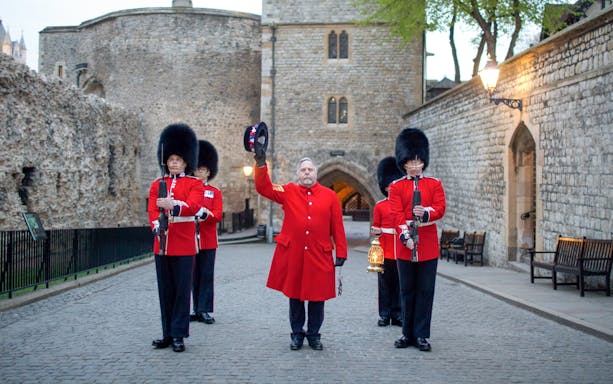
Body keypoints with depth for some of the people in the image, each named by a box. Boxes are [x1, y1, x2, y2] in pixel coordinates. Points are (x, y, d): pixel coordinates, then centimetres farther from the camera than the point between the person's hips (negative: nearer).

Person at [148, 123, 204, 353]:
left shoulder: (194, 184, 1)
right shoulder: (157, 184, 12)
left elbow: (194, 206, -17)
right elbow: (152, 209, 1)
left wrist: (173, 205, -36)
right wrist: (157, 226, -19)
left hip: (184, 245, -4)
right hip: (161, 244, 4)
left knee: (182, 290, -1)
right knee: (165, 291, 9)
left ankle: (178, 335, 6)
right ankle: (168, 334, 18)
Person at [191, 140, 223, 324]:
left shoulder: (215, 192, 6)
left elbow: (218, 215, -4)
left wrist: (205, 213, -22)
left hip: (208, 241, -1)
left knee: (206, 275, -1)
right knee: (193, 275, 4)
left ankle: (204, 310, 2)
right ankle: (196, 309, 11)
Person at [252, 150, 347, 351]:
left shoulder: (329, 195, 4)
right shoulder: (288, 192, 5)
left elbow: (338, 227, 3)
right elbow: (264, 188, -4)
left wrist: (341, 253, 0)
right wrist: (261, 164, -17)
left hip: (319, 256, 0)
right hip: (292, 255, 0)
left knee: (317, 297, 6)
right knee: (295, 296, 9)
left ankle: (314, 334, 21)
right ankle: (297, 334, 21)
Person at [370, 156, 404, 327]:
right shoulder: (380, 206, 3)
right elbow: (375, 228, 8)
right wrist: (375, 231, -12)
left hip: (402, 251, 1)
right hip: (385, 250, -1)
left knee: (400, 283, 5)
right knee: (385, 283, 3)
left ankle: (397, 315, 13)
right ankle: (384, 315, 11)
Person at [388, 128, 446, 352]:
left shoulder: (434, 184, 8)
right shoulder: (396, 187, 5)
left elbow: (441, 209, -2)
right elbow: (396, 214, -6)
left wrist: (426, 213, -23)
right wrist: (406, 236, -20)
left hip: (428, 246, 0)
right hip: (406, 246, 0)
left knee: (425, 291, 2)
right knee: (407, 291, 7)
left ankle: (421, 335, 9)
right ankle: (408, 334, 16)